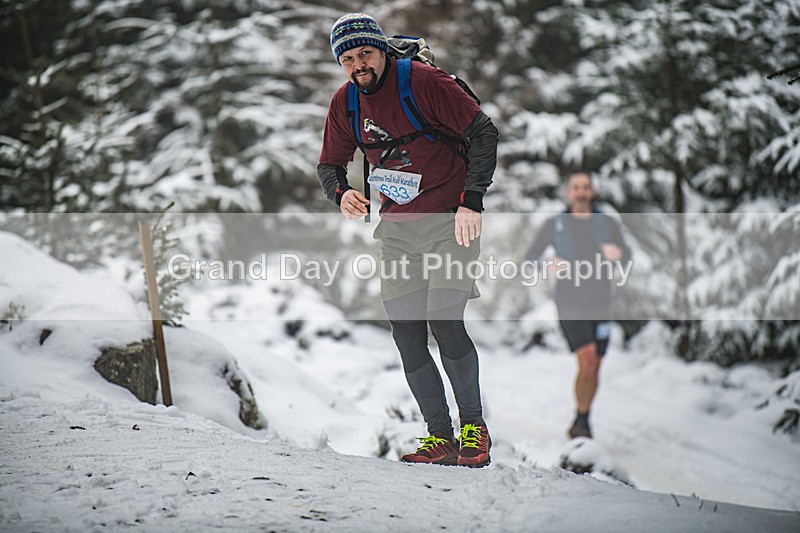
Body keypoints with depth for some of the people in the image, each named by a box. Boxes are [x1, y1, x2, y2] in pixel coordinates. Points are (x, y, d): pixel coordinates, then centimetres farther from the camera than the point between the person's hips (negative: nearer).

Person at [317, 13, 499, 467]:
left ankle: (475, 427, -2)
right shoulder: (345, 103, 2)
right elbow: (329, 164, 13)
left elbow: (484, 133, -14)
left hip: (450, 220, -6)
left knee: (444, 322, -18)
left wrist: (471, 200, -21)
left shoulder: (424, 81, -14)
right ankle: (440, 437, 7)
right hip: (399, 229, 6)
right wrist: (341, 193, -11)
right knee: (407, 335, -1)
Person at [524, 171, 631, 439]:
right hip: (570, 304, -3)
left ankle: (583, 422, 29)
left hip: (599, 304, 3)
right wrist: (548, 265, -20)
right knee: (587, 360, -20)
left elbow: (627, 256, -6)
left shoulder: (607, 223, 5)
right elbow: (530, 259, 3)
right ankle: (581, 420, -5)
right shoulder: (554, 225, 2)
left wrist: (617, 253, -31)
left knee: (594, 367, 9)